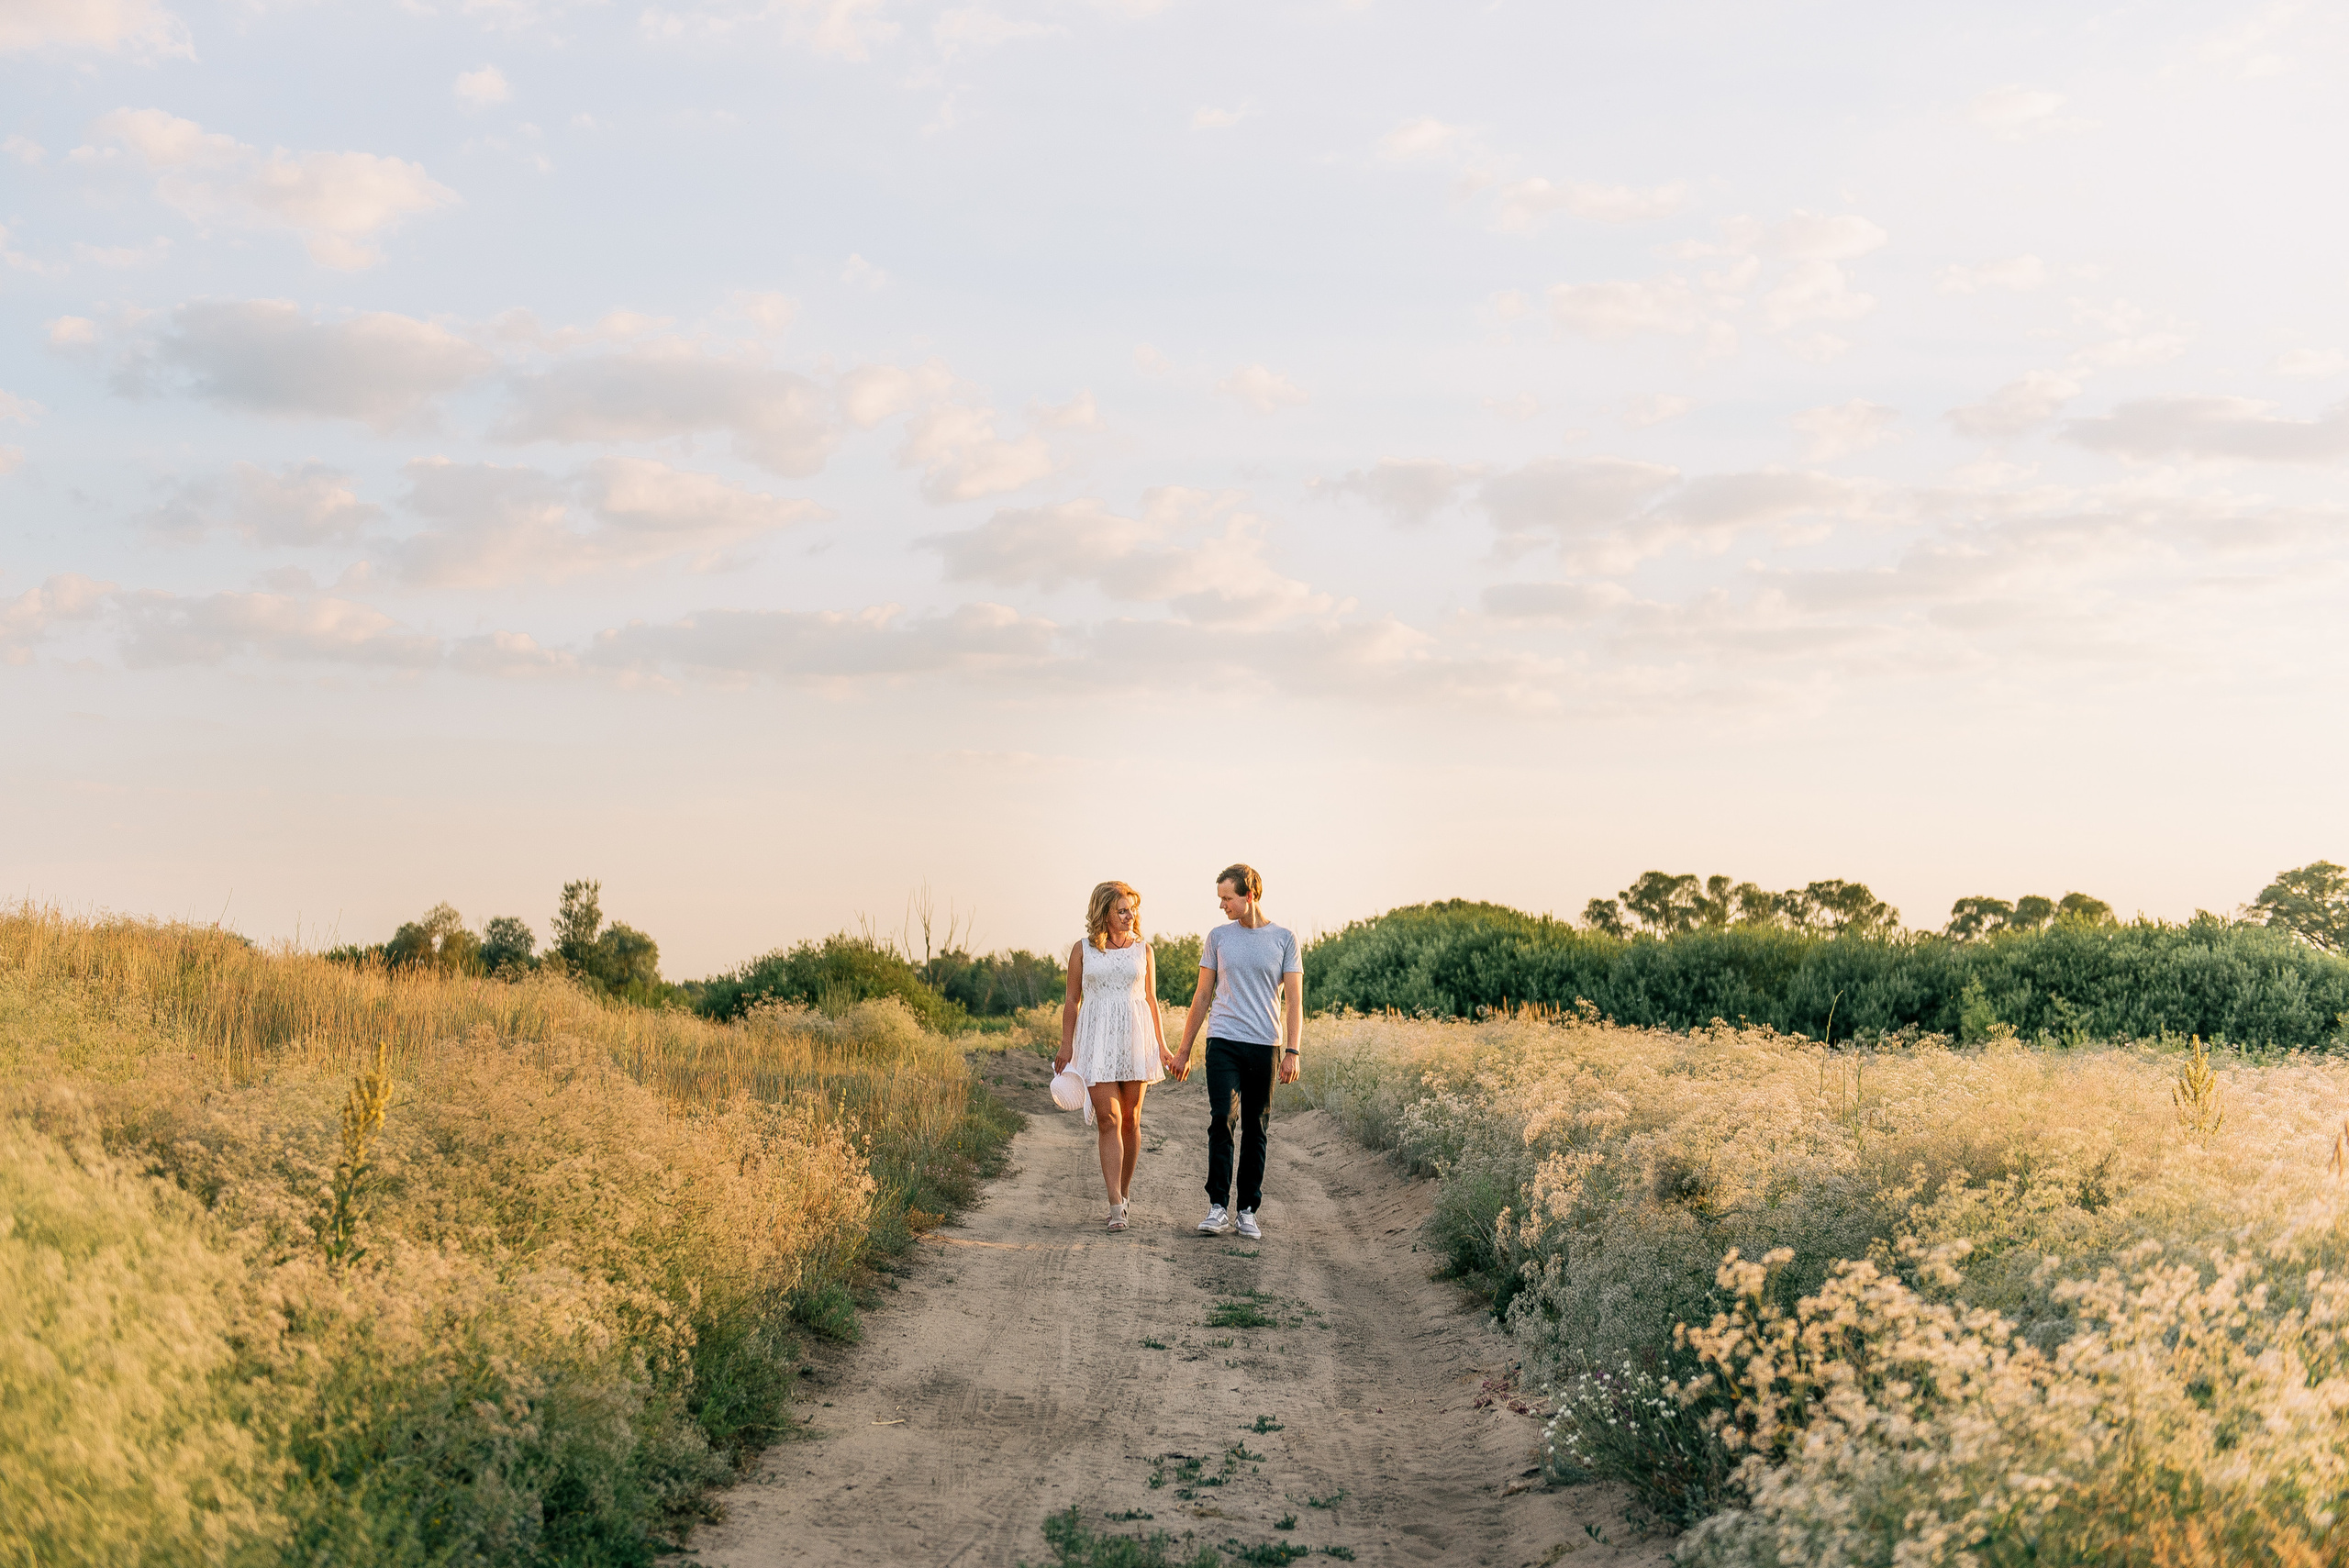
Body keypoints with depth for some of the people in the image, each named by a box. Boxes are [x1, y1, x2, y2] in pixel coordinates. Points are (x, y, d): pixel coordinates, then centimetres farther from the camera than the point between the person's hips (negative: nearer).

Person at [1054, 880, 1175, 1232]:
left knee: (1130, 1119, 7)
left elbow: (1151, 999, 12)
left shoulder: (1143, 949, 8)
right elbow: (1072, 1001, 8)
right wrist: (1066, 1046, 3)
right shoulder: (1083, 950, 4)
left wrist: (1162, 1045, 8)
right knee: (1108, 1119, -10)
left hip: (1135, 1038, 2)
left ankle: (1123, 1189, 25)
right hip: (1097, 1041, -2)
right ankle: (1116, 1206, -12)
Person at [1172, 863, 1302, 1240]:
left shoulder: (1284, 939, 5)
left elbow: (1294, 1000, 3)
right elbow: (1202, 997, 15)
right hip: (1224, 1042, 1)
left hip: (1265, 1046, 0)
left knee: (1256, 1129, 3)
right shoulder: (1218, 937, 10)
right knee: (1222, 1119, -13)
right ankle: (1218, 1208, -10)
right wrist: (1183, 1051, 14)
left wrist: (1292, 1052, -7)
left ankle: (1249, 1211, 10)